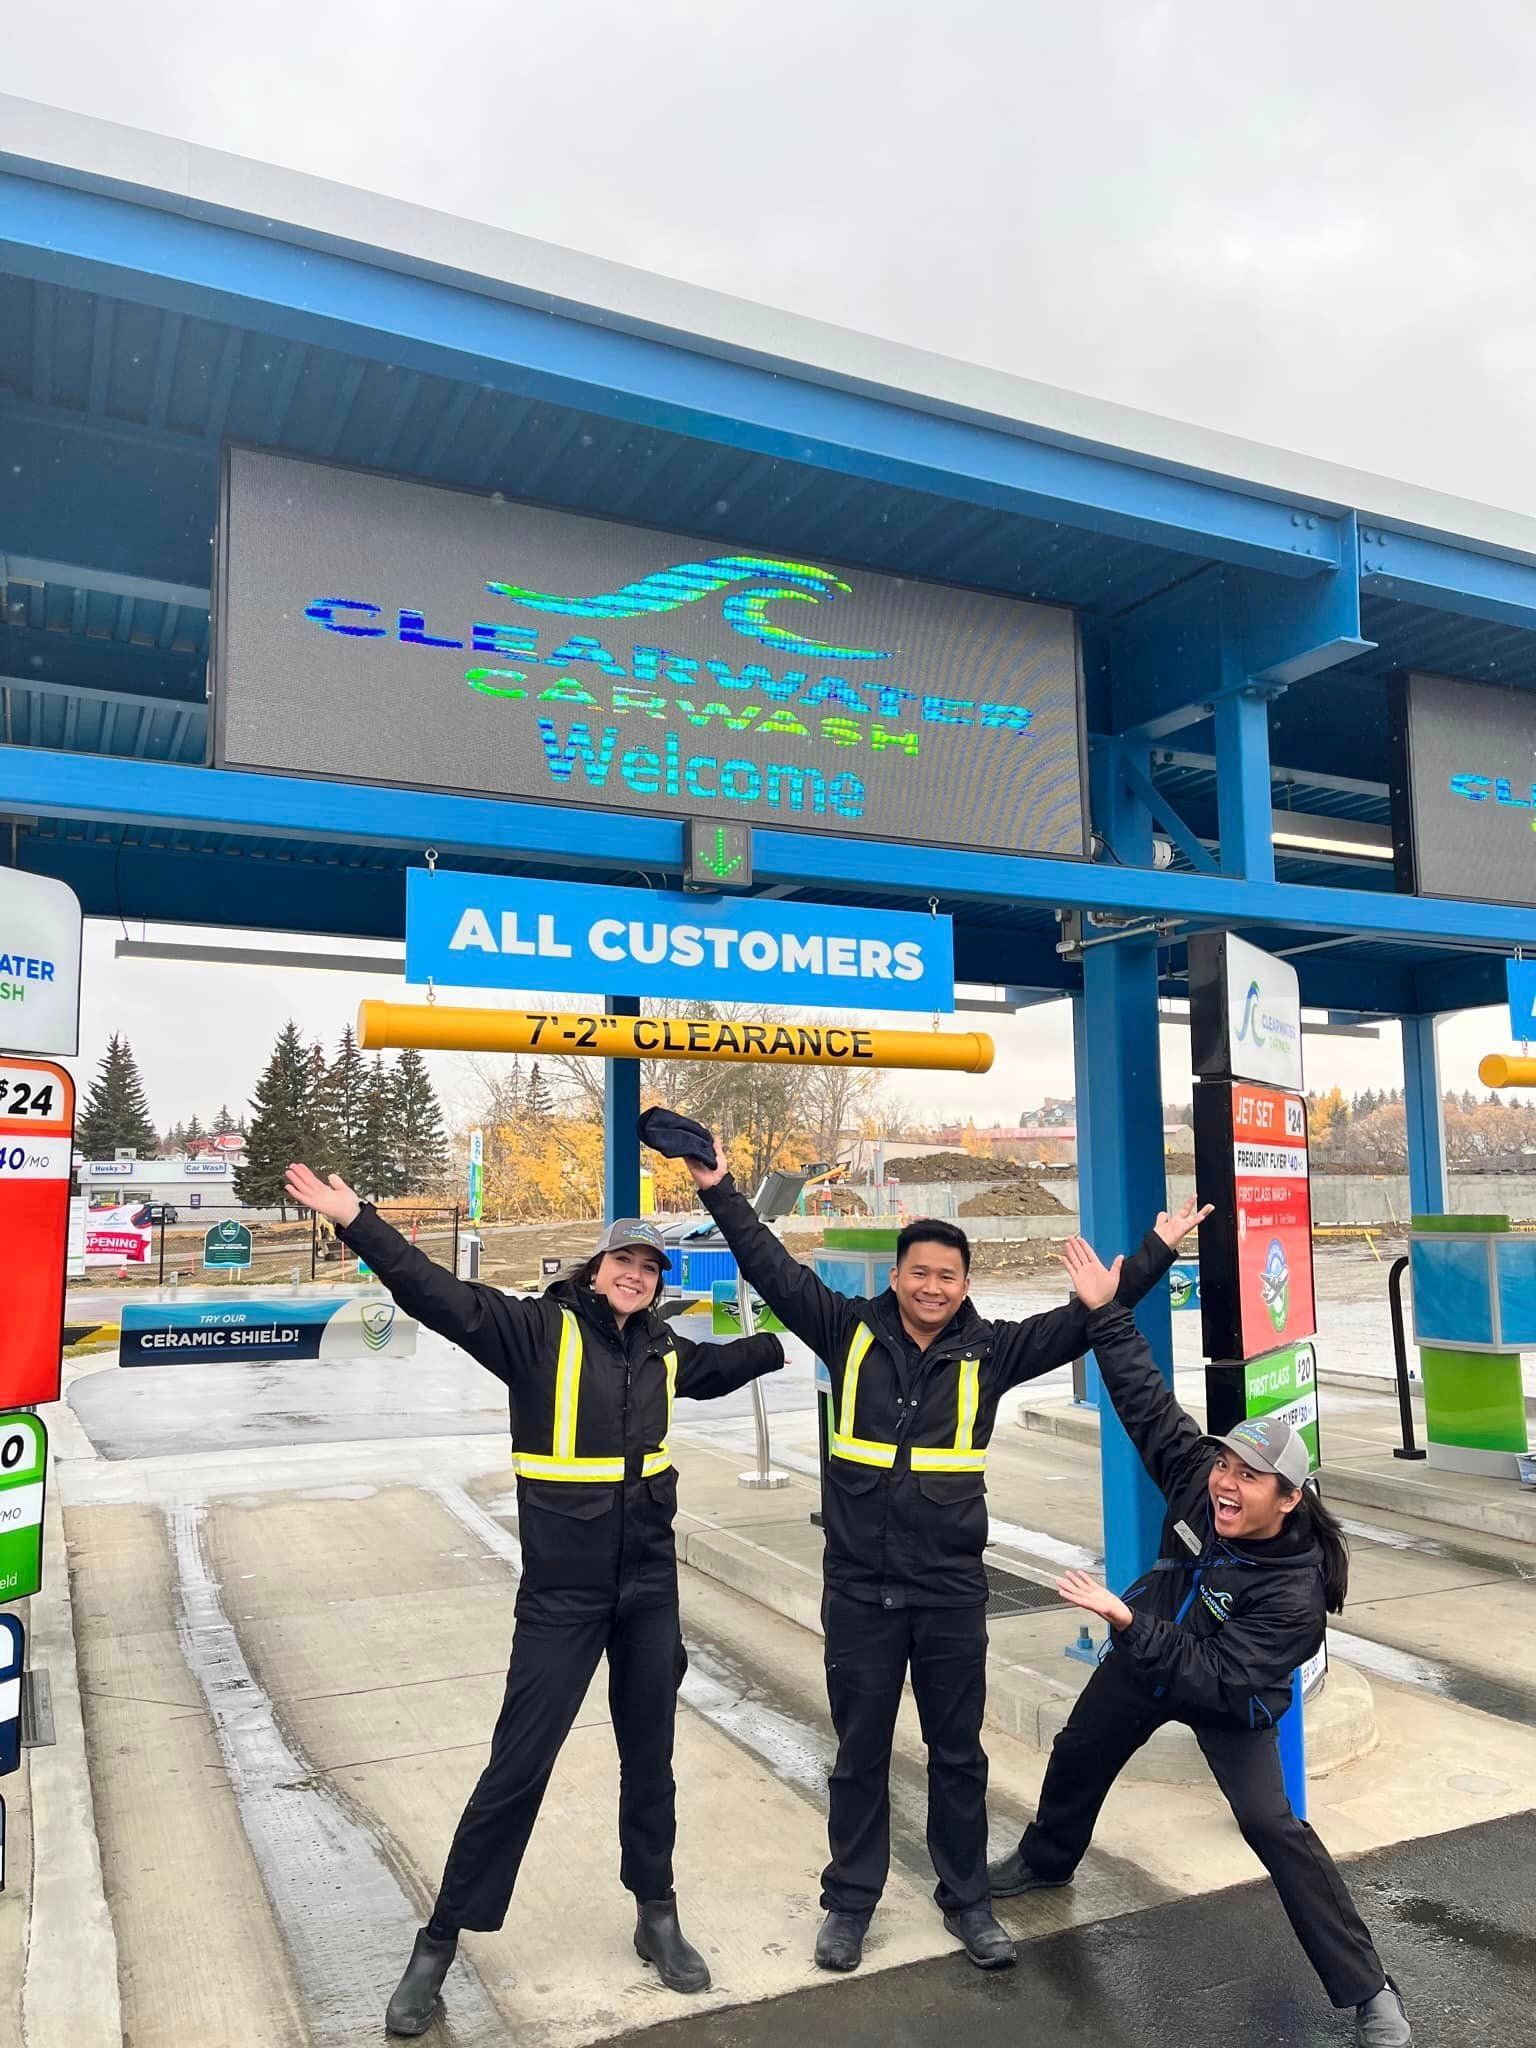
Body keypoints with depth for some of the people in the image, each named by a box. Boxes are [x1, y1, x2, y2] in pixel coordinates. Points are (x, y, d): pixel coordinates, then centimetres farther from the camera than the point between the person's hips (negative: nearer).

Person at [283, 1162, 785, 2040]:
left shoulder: (664, 1351, 4)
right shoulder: (541, 1329, -12)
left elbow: (719, 1367, 27)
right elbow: (442, 1297, -23)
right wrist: (358, 1221, -33)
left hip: (649, 1589, 5)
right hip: (562, 1595, -4)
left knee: (649, 1759, 17)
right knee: (517, 1768, 2)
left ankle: (658, 1916, 37)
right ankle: (441, 1945, 20)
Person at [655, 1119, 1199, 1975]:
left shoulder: (988, 1351, -3)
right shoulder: (851, 1333, -4)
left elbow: (1080, 1322, -2)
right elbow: (775, 1270, -7)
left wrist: (1154, 1256, -7)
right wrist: (721, 1189, -14)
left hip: (952, 1590, 1)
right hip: (859, 1589, 0)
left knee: (959, 1753, 16)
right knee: (860, 1753, 14)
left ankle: (968, 1900, 34)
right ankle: (851, 1901, 32)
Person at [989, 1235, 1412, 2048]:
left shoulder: (1292, 1589, -38)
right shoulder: (1197, 1476, -27)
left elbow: (1221, 1680, -40)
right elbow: (1145, 1400, -22)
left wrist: (1127, 1622, -47)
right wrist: (1106, 1312, -29)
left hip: (1228, 1701, -5)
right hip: (1146, 1655, 6)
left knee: (1272, 1826, -20)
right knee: (1076, 1757, 23)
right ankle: (1045, 1859, 55)